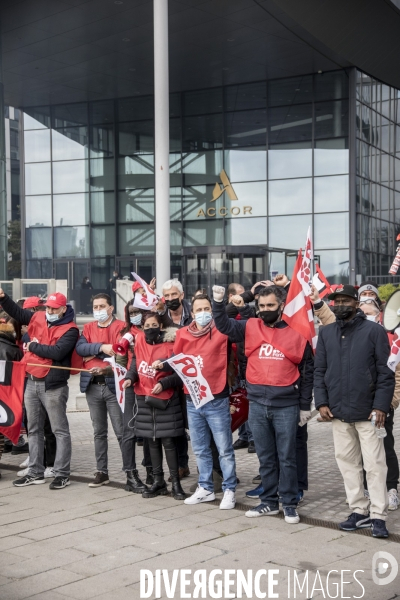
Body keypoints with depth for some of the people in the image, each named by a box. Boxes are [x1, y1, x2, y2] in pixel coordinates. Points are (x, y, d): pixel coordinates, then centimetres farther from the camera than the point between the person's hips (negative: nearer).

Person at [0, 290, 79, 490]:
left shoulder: (70, 330, -10)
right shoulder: (38, 318, 8)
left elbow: (57, 352, -24)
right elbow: (17, 312, 23)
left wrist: (33, 347, -11)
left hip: (53, 386, -7)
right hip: (32, 382, 7)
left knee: (60, 430, 0)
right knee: (34, 429, 13)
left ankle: (62, 474, 4)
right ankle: (35, 473, 22)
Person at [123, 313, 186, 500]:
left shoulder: (169, 347, -12)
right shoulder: (140, 341, 3)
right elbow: (136, 361, 10)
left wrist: (163, 383, -24)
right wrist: (130, 378, -8)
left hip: (165, 400, -5)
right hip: (144, 399, 5)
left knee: (168, 441, -2)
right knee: (152, 441, 11)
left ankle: (175, 483, 6)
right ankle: (158, 482, 21)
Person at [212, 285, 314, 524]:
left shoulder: (297, 334, 0)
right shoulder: (251, 328, 6)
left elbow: (307, 372, 4)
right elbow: (224, 325, -2)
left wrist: (305, 406, 3)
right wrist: (218, 301, -18)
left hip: (286, 405, -2)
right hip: (257, 404, 3)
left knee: (287, 457, 4)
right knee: (266, 457, 12)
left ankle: (290, 504, 14)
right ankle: (269, 501, 23)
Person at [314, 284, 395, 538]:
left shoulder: (374, 331, -3)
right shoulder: (326, 333, 10)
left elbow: (385, 372, -6)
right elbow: (320, 371, 10)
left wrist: (380, 405, -13)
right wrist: (322, 402, 0)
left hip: (367, 411, -4)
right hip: (338, 412, 5)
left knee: (375, 464, -2)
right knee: (348, 462, 10)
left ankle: (378, 515, 4)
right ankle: (359, 510, 20)